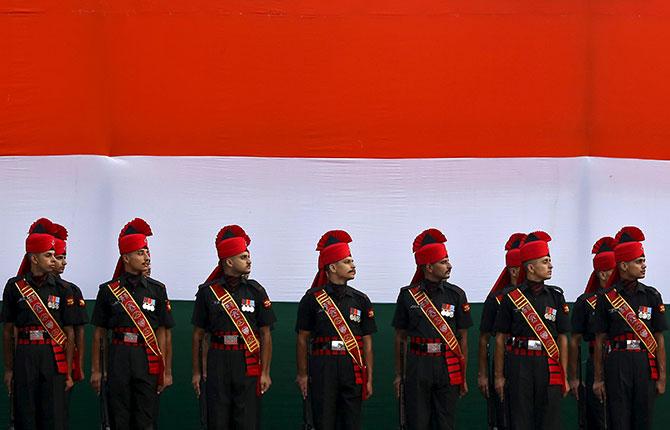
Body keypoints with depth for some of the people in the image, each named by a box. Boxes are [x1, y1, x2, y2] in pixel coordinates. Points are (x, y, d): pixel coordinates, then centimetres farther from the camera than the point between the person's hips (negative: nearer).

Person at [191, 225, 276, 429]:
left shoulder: (255, 291, 4)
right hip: (218, 365, 0)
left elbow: (265, 335, 4)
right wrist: (197, 372, 6)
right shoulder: (207, 292, 3)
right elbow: (198, 335, 8)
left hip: (248, 366, 0)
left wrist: (265, 372, -1)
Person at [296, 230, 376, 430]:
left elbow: (367, 343, 10)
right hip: (322, 369, -2)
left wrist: (369, 379, 5)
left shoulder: (360, 300, 10)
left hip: (353, 370, 2)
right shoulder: (312, 298, 2)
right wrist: (302, 374, 0)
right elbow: (302, 340, 4)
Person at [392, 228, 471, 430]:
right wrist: (398, 374, 6)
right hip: (418, 366, -1)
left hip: (448, 367, 1)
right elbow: (400, 338, 7)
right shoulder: (408, 295, 2)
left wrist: (463, 376, 4)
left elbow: (463, 338, 6)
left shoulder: (456, 294, 4)